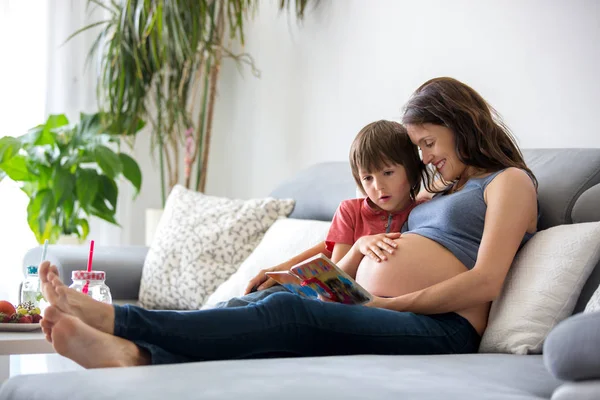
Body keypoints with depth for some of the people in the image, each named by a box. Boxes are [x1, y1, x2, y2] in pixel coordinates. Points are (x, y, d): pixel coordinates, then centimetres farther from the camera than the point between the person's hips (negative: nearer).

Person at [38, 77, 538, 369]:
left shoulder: (510, 181, 8)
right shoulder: (441, 190, 33)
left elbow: (485, 281, -7)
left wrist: (388, 305, -10)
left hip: (440, 328, -8)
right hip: (382, 315, 8)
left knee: (287, 312, -30)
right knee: (268, 325, -22)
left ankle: (114, 318, -42)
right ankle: (133, 352, -44)